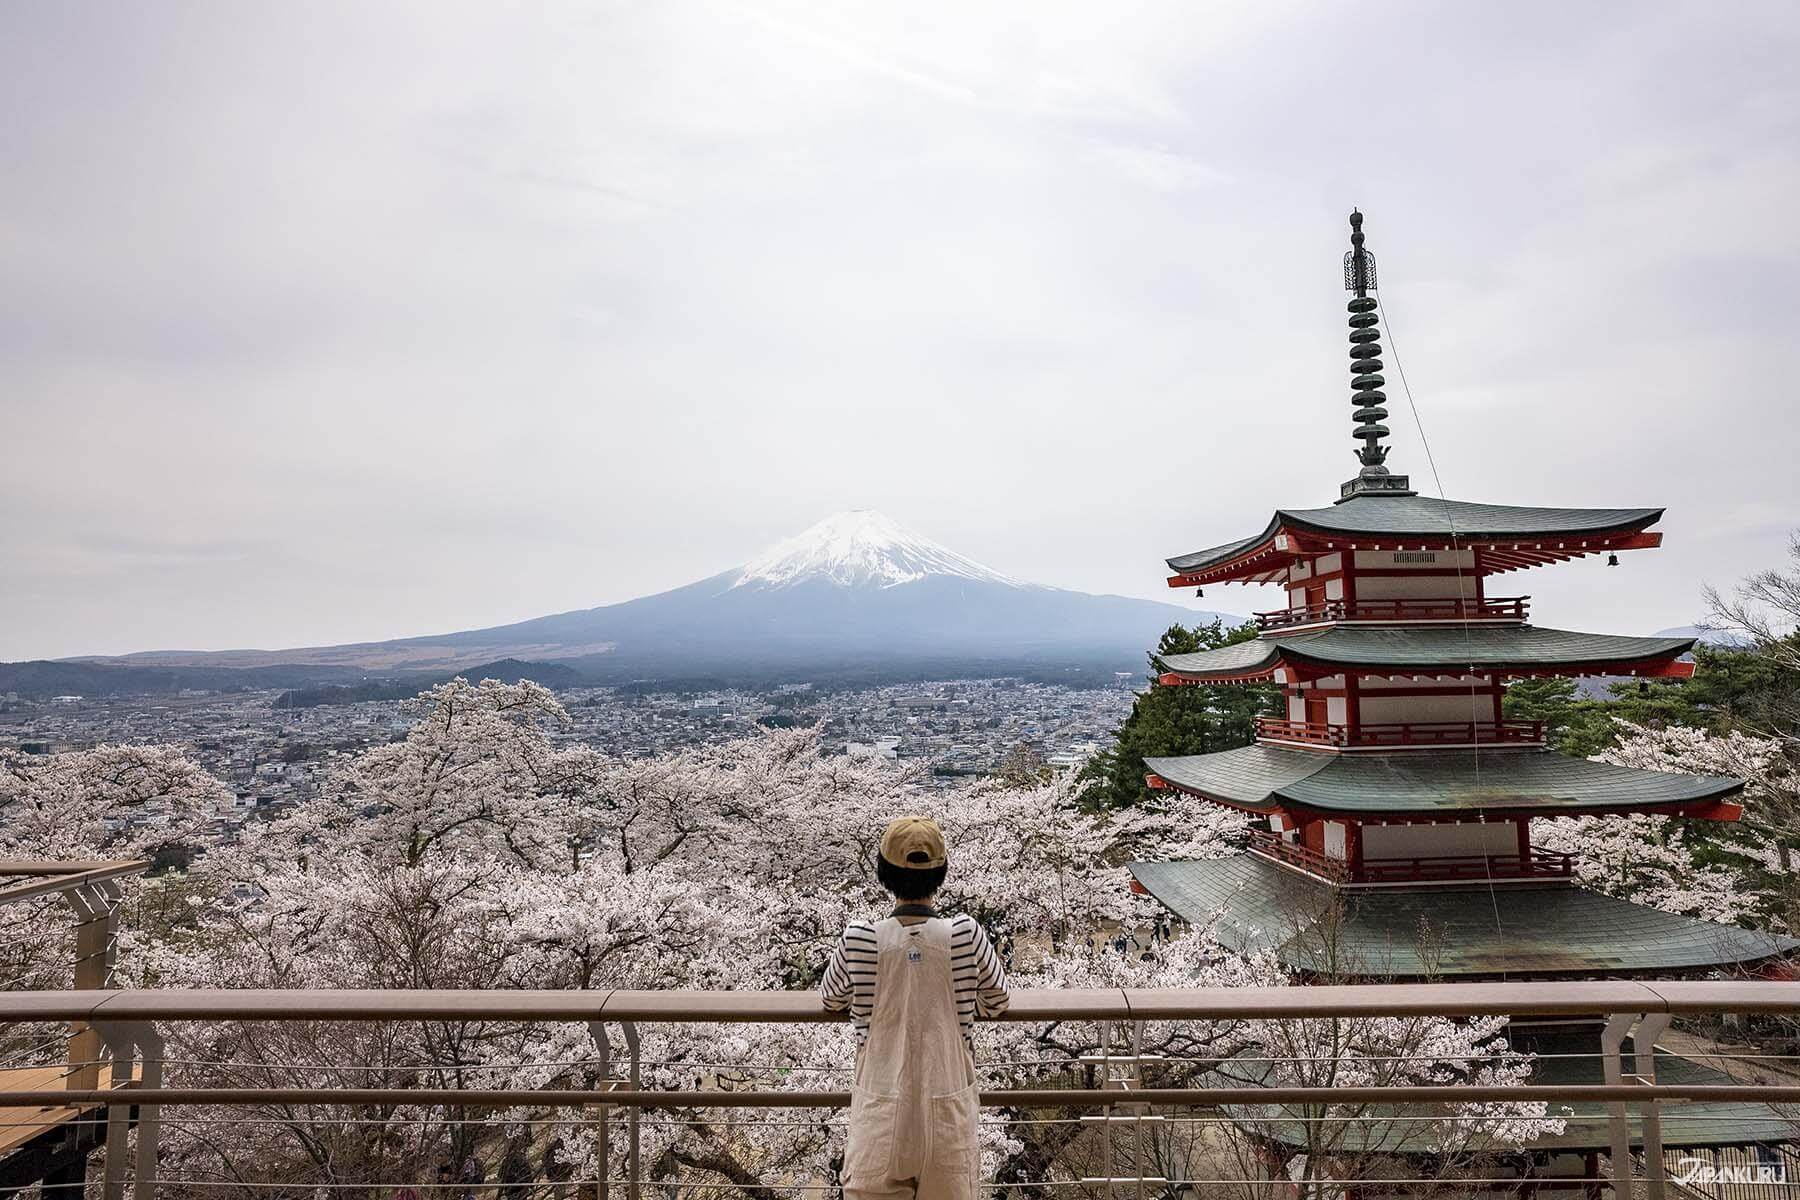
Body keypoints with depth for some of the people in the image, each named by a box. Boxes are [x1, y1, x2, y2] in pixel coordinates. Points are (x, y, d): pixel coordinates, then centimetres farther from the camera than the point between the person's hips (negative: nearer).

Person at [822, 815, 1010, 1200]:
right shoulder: (965, 935, -14)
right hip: (947, 1110, 1)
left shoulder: (859, 940, -13)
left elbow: (832, 1000, 7)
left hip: (881, 1116, 0)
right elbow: (996, 1001, 4)